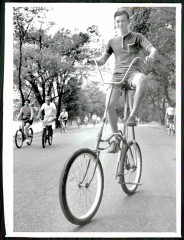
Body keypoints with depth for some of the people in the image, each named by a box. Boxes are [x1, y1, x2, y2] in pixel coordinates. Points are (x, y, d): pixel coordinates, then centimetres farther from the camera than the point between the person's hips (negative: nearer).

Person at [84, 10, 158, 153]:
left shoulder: (137, 37, 12)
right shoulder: (112, 42, 20)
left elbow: (154, 50, -1)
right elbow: (102, 61, 20)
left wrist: (151, 56, -26)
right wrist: (91, 61, -3)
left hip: (133, 72, -3)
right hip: (118, 75, 3)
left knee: (143, 79, -41)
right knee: (109, 105, -20)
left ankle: (133, 115, -33)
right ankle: (116, 139, -7)